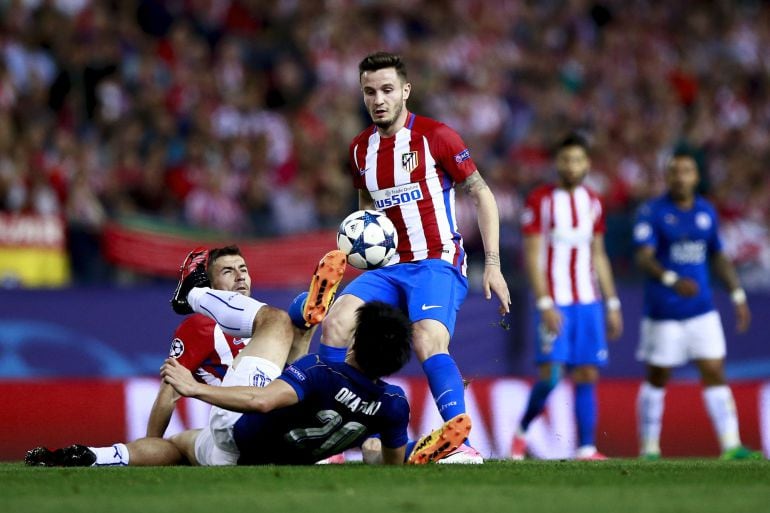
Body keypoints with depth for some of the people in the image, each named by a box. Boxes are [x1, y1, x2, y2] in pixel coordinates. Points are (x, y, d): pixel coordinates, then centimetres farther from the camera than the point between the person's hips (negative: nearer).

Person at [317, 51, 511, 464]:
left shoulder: (435, 136, -7)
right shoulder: (360, 149, 11)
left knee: (428, 342, -30)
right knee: (336, 321, -16)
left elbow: (482, 195, -3)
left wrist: (492, 264, -8)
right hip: (390, 267, 6)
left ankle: (463, 445, -31)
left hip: (437, 263, -6)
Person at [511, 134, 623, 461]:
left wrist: (612, 304, 15)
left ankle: (586, 448, 0)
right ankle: (522, 429, 13)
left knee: (587, 376, 0)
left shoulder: (593, 203, 12)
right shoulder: (540, 201, -4)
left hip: (588, 302, 5)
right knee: (549, 376, -10)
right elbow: (532, 256, -7)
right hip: (554, 302, -5)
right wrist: (544, 304, -15)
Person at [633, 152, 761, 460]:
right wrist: (672, 280, -36)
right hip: (663, 313, -4)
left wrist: (738, 296, 13)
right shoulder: (652, 212, -8)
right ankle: (649, 448, 17)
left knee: (715, 374, -5)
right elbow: (643, 258, -19)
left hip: (702, 310, 4)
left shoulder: (707, 211, 9)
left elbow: (718, 258, 18)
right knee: (657, 379, 6)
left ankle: (731, 446, -10)